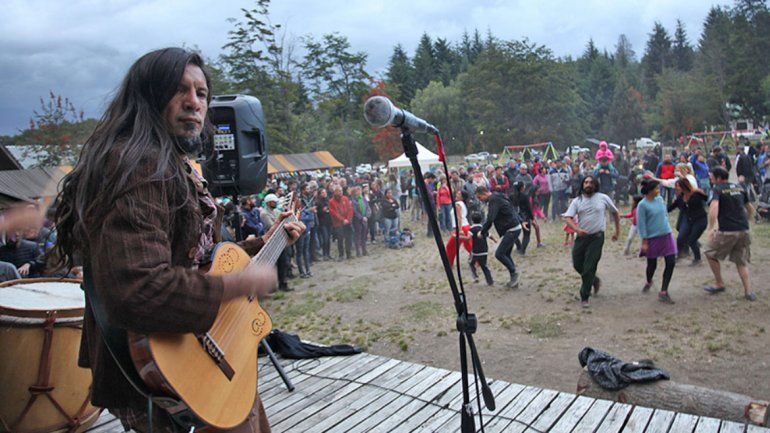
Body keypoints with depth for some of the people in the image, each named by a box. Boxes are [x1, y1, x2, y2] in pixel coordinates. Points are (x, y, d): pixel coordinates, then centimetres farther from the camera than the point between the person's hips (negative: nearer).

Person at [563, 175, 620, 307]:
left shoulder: (603, 198, -1)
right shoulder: (577, 201, 2)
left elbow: (615, 213, 12)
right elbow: (568, 217, -8)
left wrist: (617, 231, 13)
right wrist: (576, 229, -26)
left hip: (597, 237, -3)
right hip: (581, 237, 3)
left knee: (589, 268, -7)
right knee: (577, 265, 9)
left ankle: (584, 297, 5)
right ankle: (594, 280, 38)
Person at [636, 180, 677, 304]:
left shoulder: (660, 199, 4)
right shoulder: (642, 205, -14)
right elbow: (641, 224, -13)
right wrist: (644, 242, -14)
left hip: (666, 235, 5)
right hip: (652, 238, -5)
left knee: (671, 263, -3)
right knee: (652, 264, 9)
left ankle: (663, 292, 5)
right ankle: (648, 282, 42)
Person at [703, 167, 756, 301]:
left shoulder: (717, 189, -6)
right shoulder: (739, 188, 14)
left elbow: (714, 208, -23)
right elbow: (751, 209, 22)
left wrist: (710, 229, -23)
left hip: (727, 232, -6)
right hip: (744, 231, 6)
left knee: (710, 254, 15)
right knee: (742, 261, 17)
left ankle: (719, 285, 21)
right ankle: (748, 291, 11)